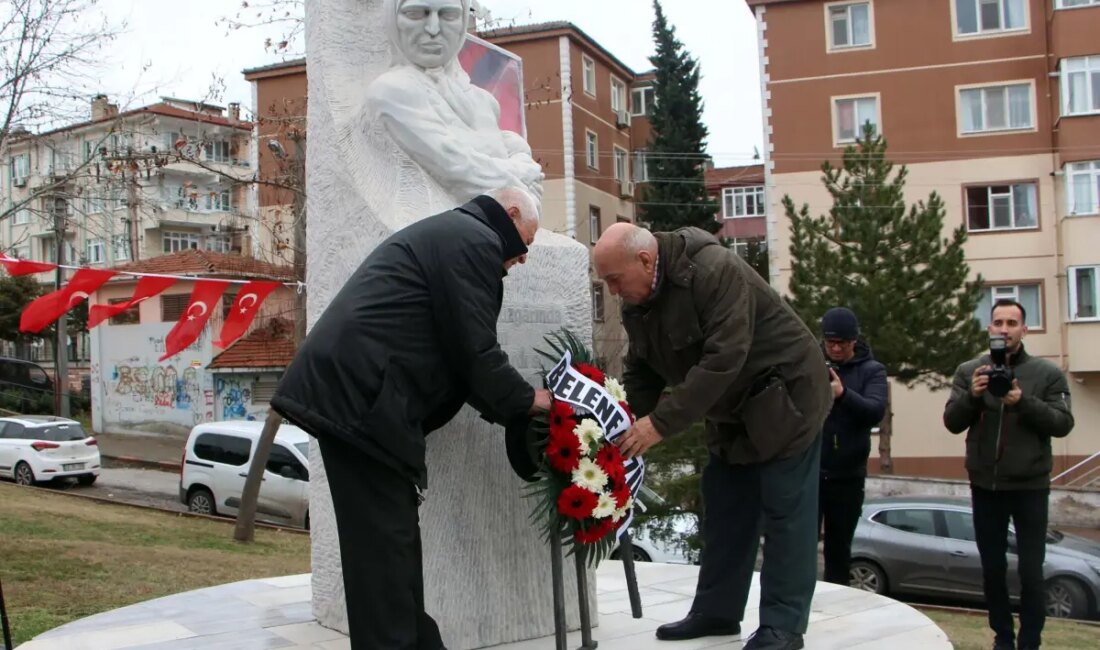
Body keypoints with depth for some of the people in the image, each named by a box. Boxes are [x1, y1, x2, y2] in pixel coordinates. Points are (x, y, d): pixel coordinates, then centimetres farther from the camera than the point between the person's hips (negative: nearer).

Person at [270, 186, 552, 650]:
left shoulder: (444, 233, 27)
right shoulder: (475, 240, -5)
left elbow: (450, 349, 27)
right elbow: (474, 351, -10)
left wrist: (508, 403, 23)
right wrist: (525, 400, 5)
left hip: (343, 386, 11)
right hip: (362, 395, -10)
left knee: (389, 540, 15)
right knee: (385, 545, -5)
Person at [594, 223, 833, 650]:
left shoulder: (714, 271, -29)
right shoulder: (636, 303, -3)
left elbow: (721, 361, -35)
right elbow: (640, 375, 1)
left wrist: (662, 423, -36)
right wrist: (628, 428, -13)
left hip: (784, 396, -8)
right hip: (731, 409, 8)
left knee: (784, 512, -5)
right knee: (724, 510, 10)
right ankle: (716, 612, 19)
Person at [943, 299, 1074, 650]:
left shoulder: (1047, 373, -1)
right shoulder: (969, 371, 3)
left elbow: (1063, 423, -7)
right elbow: (952, 422, -1)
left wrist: (1023, 402, -22)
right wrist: (972, 395, -20)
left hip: (1030, 486, -2)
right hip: (985, 486, 2)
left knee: (1031, 572, 0)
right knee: (992, 569, 11)